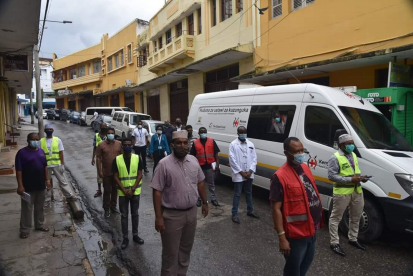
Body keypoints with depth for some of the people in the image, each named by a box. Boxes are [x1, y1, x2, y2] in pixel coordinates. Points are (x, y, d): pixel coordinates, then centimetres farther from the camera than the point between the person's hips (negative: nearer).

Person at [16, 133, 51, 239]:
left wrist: (47, 180, 9)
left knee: (40, 207, 17)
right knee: (27, 209, 5)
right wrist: (20, 185, -17)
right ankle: (25, 229, 18)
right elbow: (18, 170, -13)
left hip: (41, 186, 5)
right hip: (28, 187, -5)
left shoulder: (41, 151, 6)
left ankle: (40, 225, 31)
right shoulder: (22, 153, -11)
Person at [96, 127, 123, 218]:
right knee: (107, 191, 7)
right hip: (106, 172, -2)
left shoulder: (119, 144, 0)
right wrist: (100, 171, -9)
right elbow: (98, 158, -5)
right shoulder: (101, 145, -6)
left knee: (115, 190, 14)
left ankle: (113, 206, 30)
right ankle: (106, 209, 19)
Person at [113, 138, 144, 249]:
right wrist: (124, 190, -12)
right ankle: (125, 238, 21)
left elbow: (139, 175, -5)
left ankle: (135, 235, 28)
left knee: (135, 214, 13)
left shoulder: (137, 158, -5)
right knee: (124, 215, 9)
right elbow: (115, 177, -5)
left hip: (135, 191, 1)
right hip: (122, 192, 0)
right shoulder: (117, 160, -6)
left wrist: (132, 189, -13)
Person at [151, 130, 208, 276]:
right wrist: (158, 217, -17)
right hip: (172, 215, -5)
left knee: (186, 249, 22)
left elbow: (200, 183, 12)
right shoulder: (164, 164, -16)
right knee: (171, 253, 9)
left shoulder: (193, 160, 1)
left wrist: (205, 202, 13)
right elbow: (157, 192, -15)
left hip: (191, 212, 5)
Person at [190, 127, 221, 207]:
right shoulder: (195, 143, 0)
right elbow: (193, 156, 4)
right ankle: (199, 199, 23)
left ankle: (213, 199, 20)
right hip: (200, 166, 0)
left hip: (210, 166, 0)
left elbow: (216, 153, 2)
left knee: (211, 183, 10)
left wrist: (217, 164, -5)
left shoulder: (212, 141, 1)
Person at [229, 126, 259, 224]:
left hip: (249, 174, 5)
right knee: (237, 194, 2)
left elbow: (254, 158, 5)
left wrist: (250, 171, -7)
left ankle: (250, 211, 33)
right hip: (238, 174, -5)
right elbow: (232, 160, -12)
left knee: (249, 193, 18)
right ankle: (234, 214, 11)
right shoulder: (233, 144, -7)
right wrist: (241, 172, -14)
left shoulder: (250, 144, 7)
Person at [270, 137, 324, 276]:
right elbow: (276, 209, -22)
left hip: (311, 230, 8)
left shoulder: (305, 167, 2)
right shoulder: (280, 176, -23)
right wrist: (282, 237, -22)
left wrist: (317, 221, 15)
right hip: (295, 234, -8)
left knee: (305, 265, 26)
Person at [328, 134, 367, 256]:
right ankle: (334, 243, 10)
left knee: (356, 217, 20)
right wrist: (350, 179, -23)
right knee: (336, 217, 1)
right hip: (342, 192, -8)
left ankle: (353, 239, 38)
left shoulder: (353, 155, 12)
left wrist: (361, 177, 1)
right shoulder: (335, 158, -14)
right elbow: (331, 176, -19)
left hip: (356, 190, 8)